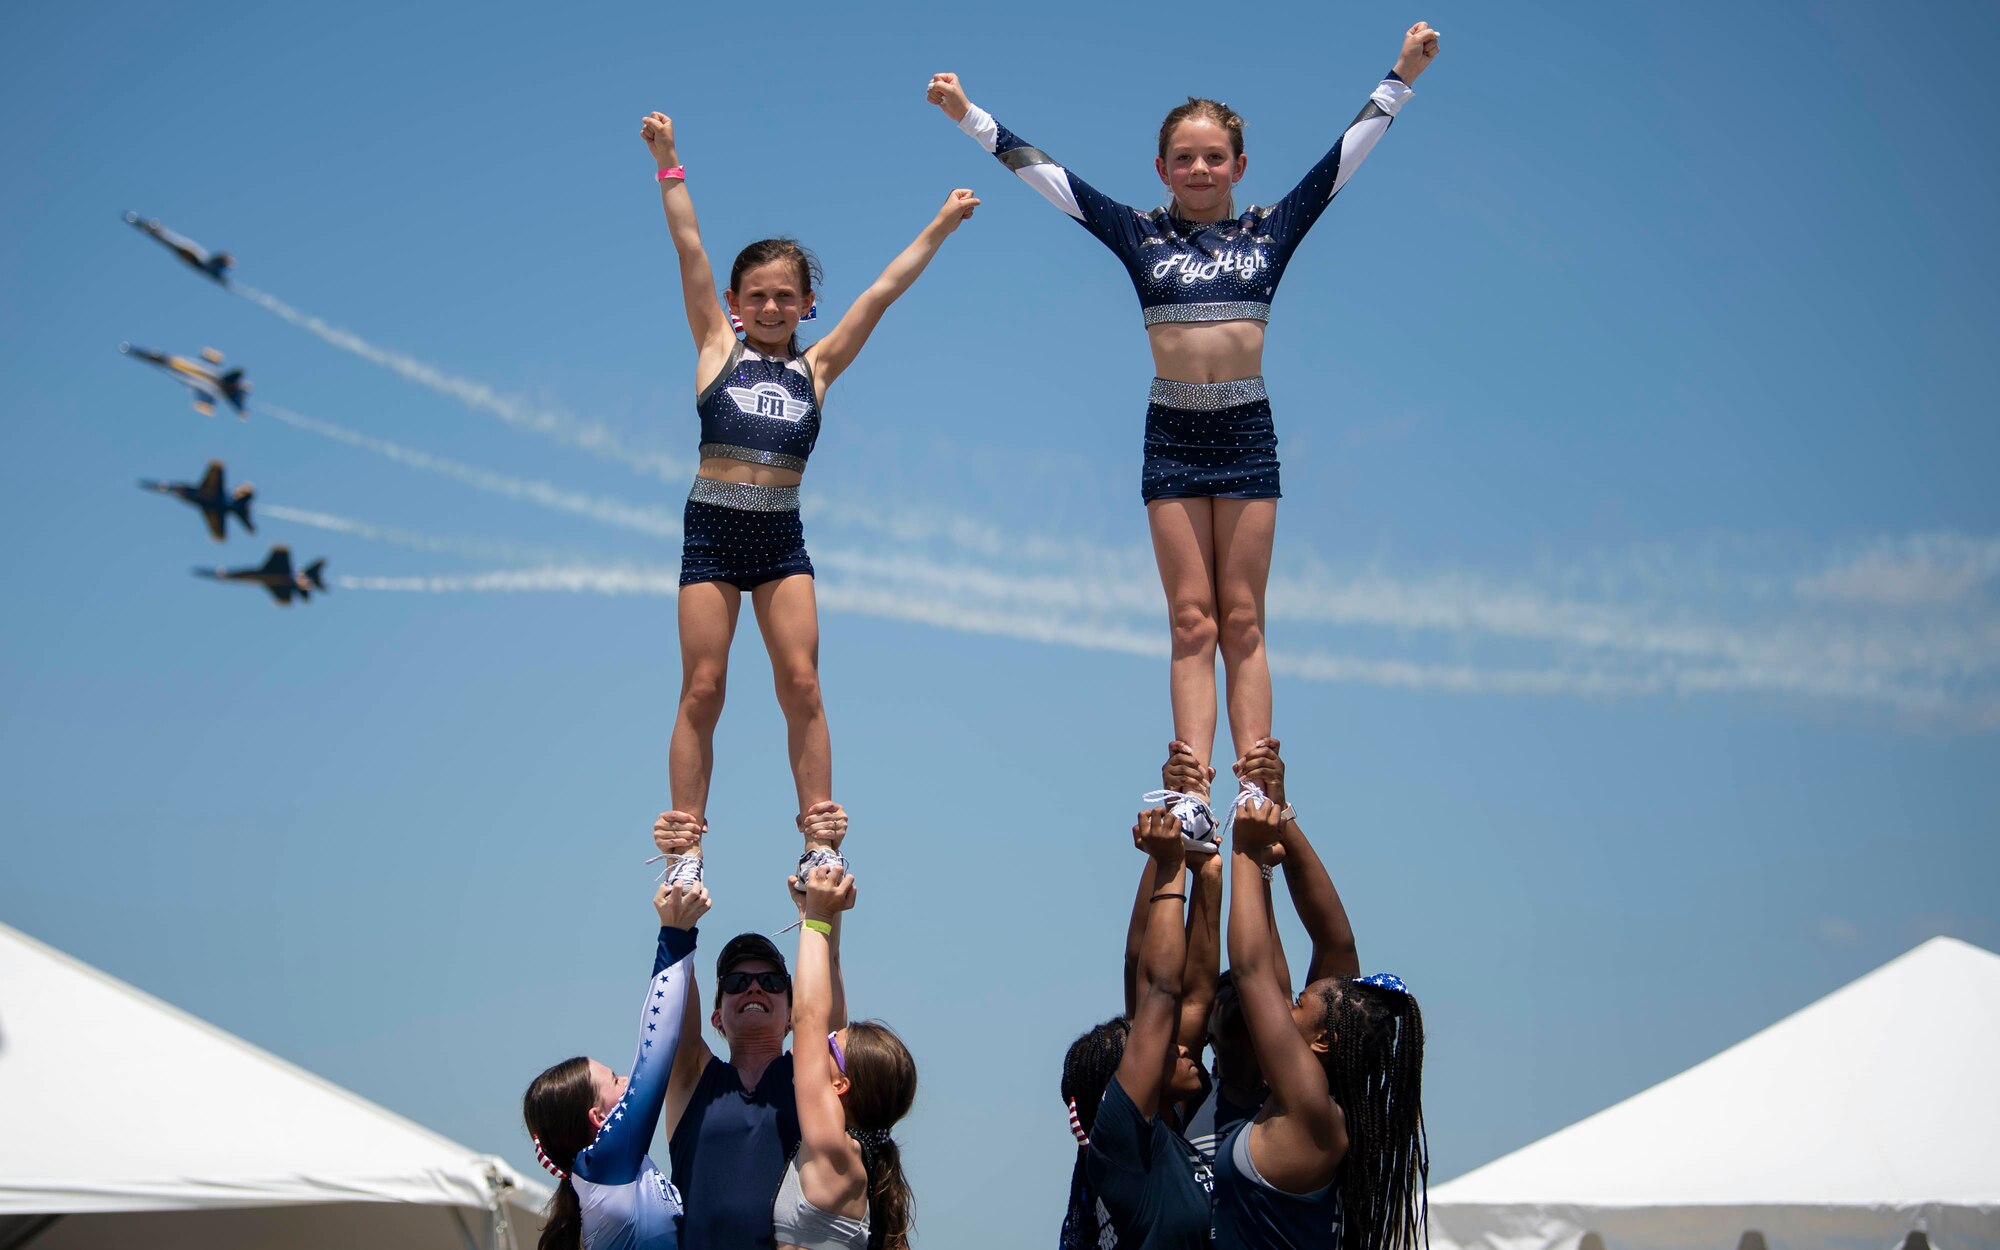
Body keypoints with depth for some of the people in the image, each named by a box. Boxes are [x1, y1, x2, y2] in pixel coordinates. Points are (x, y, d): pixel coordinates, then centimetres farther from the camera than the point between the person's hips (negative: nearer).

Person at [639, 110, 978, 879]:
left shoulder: (817, 366, 8)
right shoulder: (717, 347, 5)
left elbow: (882, 293, 9)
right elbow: (689, 248, 2)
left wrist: (940, 228, 10)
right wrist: (668, 162, -1)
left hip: (782, 538, 1)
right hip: (712, 529, -1)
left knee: (800, 684, -2)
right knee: (702, 688, 0)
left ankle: (819, 839, 3)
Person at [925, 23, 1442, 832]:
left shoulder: (1271, 230, 7)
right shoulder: (1139, 235, 6)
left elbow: (1346, 156, 6)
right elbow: (1039, 171, 5)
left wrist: (1400, 80, 1)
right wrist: (969, 116, 3)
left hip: (1247, 431, 0)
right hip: (1172, 435, 0)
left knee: (1242, 621, 0)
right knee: (1192, 620, -2)